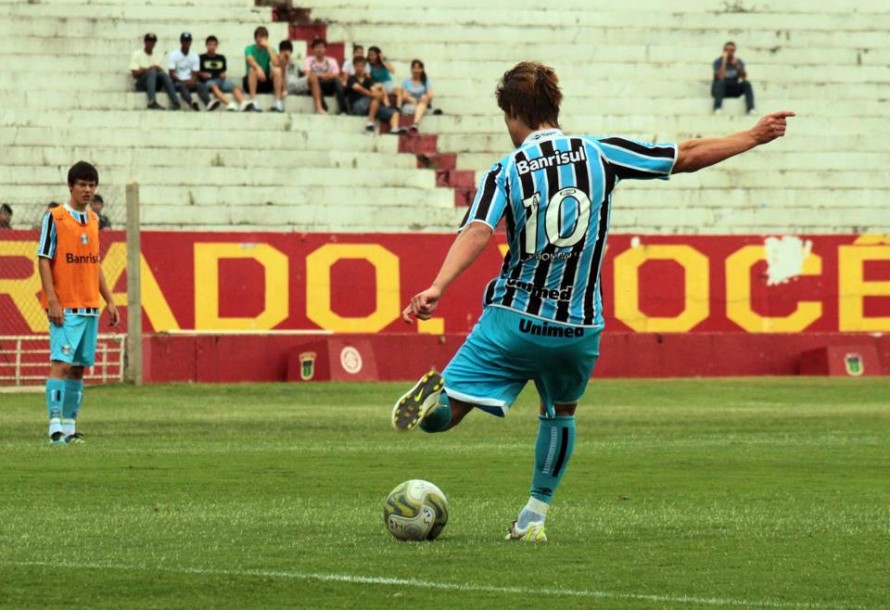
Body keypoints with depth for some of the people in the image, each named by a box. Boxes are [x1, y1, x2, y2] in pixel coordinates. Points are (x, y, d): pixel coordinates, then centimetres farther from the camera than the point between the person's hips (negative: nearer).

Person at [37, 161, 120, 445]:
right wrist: (52, 301, -16)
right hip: (65, 308, -7)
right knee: (61, 363, -13)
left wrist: (109, 301, 17)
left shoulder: (93, 220, 14)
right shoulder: (54, 218, -5)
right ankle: (56, 426, -16)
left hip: (89, 307, 7)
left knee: (79, 367, 7)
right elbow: (43, 260, -8)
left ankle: (70, 425, 11)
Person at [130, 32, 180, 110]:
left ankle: (175, 102, -45)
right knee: (152, 72, -34)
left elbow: (162, 71, 7)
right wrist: (149, 69, -16)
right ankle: (152, 102, -55)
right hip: (141, 85, -4)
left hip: (155, 84, 4)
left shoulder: (157, 56, 18)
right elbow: (135, 74, -7)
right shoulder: (137, 54, 4)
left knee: (163, 74, -29)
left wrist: (159, 69, -15)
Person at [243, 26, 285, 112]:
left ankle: (278, 102, -30)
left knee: (277, 70, -25)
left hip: (267, 82, 2)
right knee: (253, 69, -33)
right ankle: (252, 102, -41)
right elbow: (250, 61, -27)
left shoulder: (269, 49, 3)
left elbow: (276, 63, -18)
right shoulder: (250, 49, -4)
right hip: (252, 83, -2)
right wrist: (258, 68, -49)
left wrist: (268, 46, -16)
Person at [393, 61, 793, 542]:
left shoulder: (505, 172, -4)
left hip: (514, 321, -2)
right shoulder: (599, 155, 2)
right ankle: (534, 517, 27)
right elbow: (687, 157, 7)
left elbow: (478, 232, -21)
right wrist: (754, 137, 19)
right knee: (559, 412, 30)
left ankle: (439, 393, -37)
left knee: (442, 416, -3)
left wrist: (437, 288, -33)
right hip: (578, 330, 2)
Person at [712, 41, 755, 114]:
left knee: (747, 83, -22)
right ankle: (718, 108, -45)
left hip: (734, 91, 3)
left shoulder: (738, 61, 1)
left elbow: (744, 77, -11)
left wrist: (737, 65, -24)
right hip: (720, 89, -3)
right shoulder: (718, 62, -11)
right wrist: (724, 61, -27)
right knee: (720, 82, -35)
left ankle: (750, 108, -35)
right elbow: (720, 77, -27)